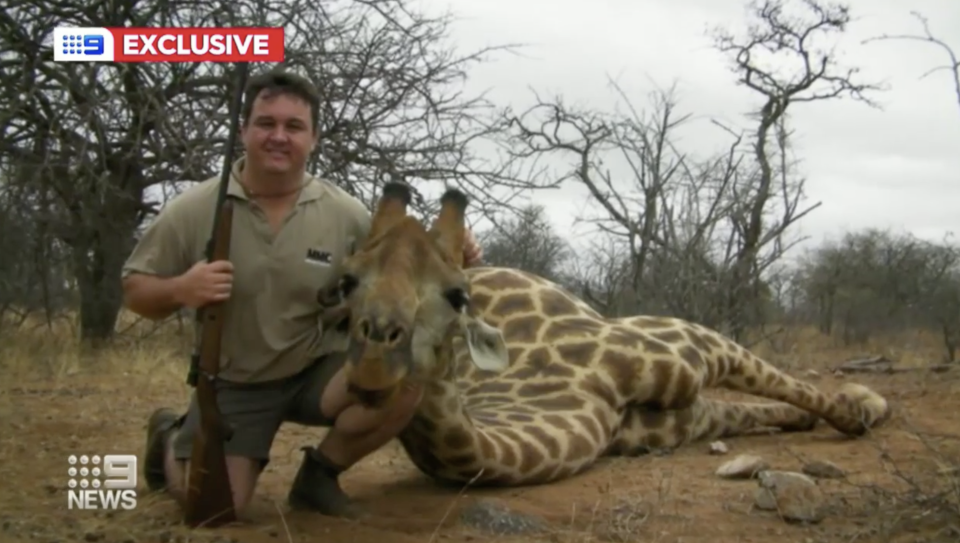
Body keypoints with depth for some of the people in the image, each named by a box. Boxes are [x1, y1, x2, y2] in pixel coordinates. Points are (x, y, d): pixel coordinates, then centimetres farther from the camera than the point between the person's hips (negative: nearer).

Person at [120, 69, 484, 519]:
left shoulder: (345, 214, -10)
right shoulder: (193, 211, -12)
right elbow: (135, 291, -4)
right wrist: (180, 290, -27)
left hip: (316, 371, 1)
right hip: (233, 383, -1)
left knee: (402, 384, -25)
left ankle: (319, 473, 4)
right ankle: (172, 441, 26)